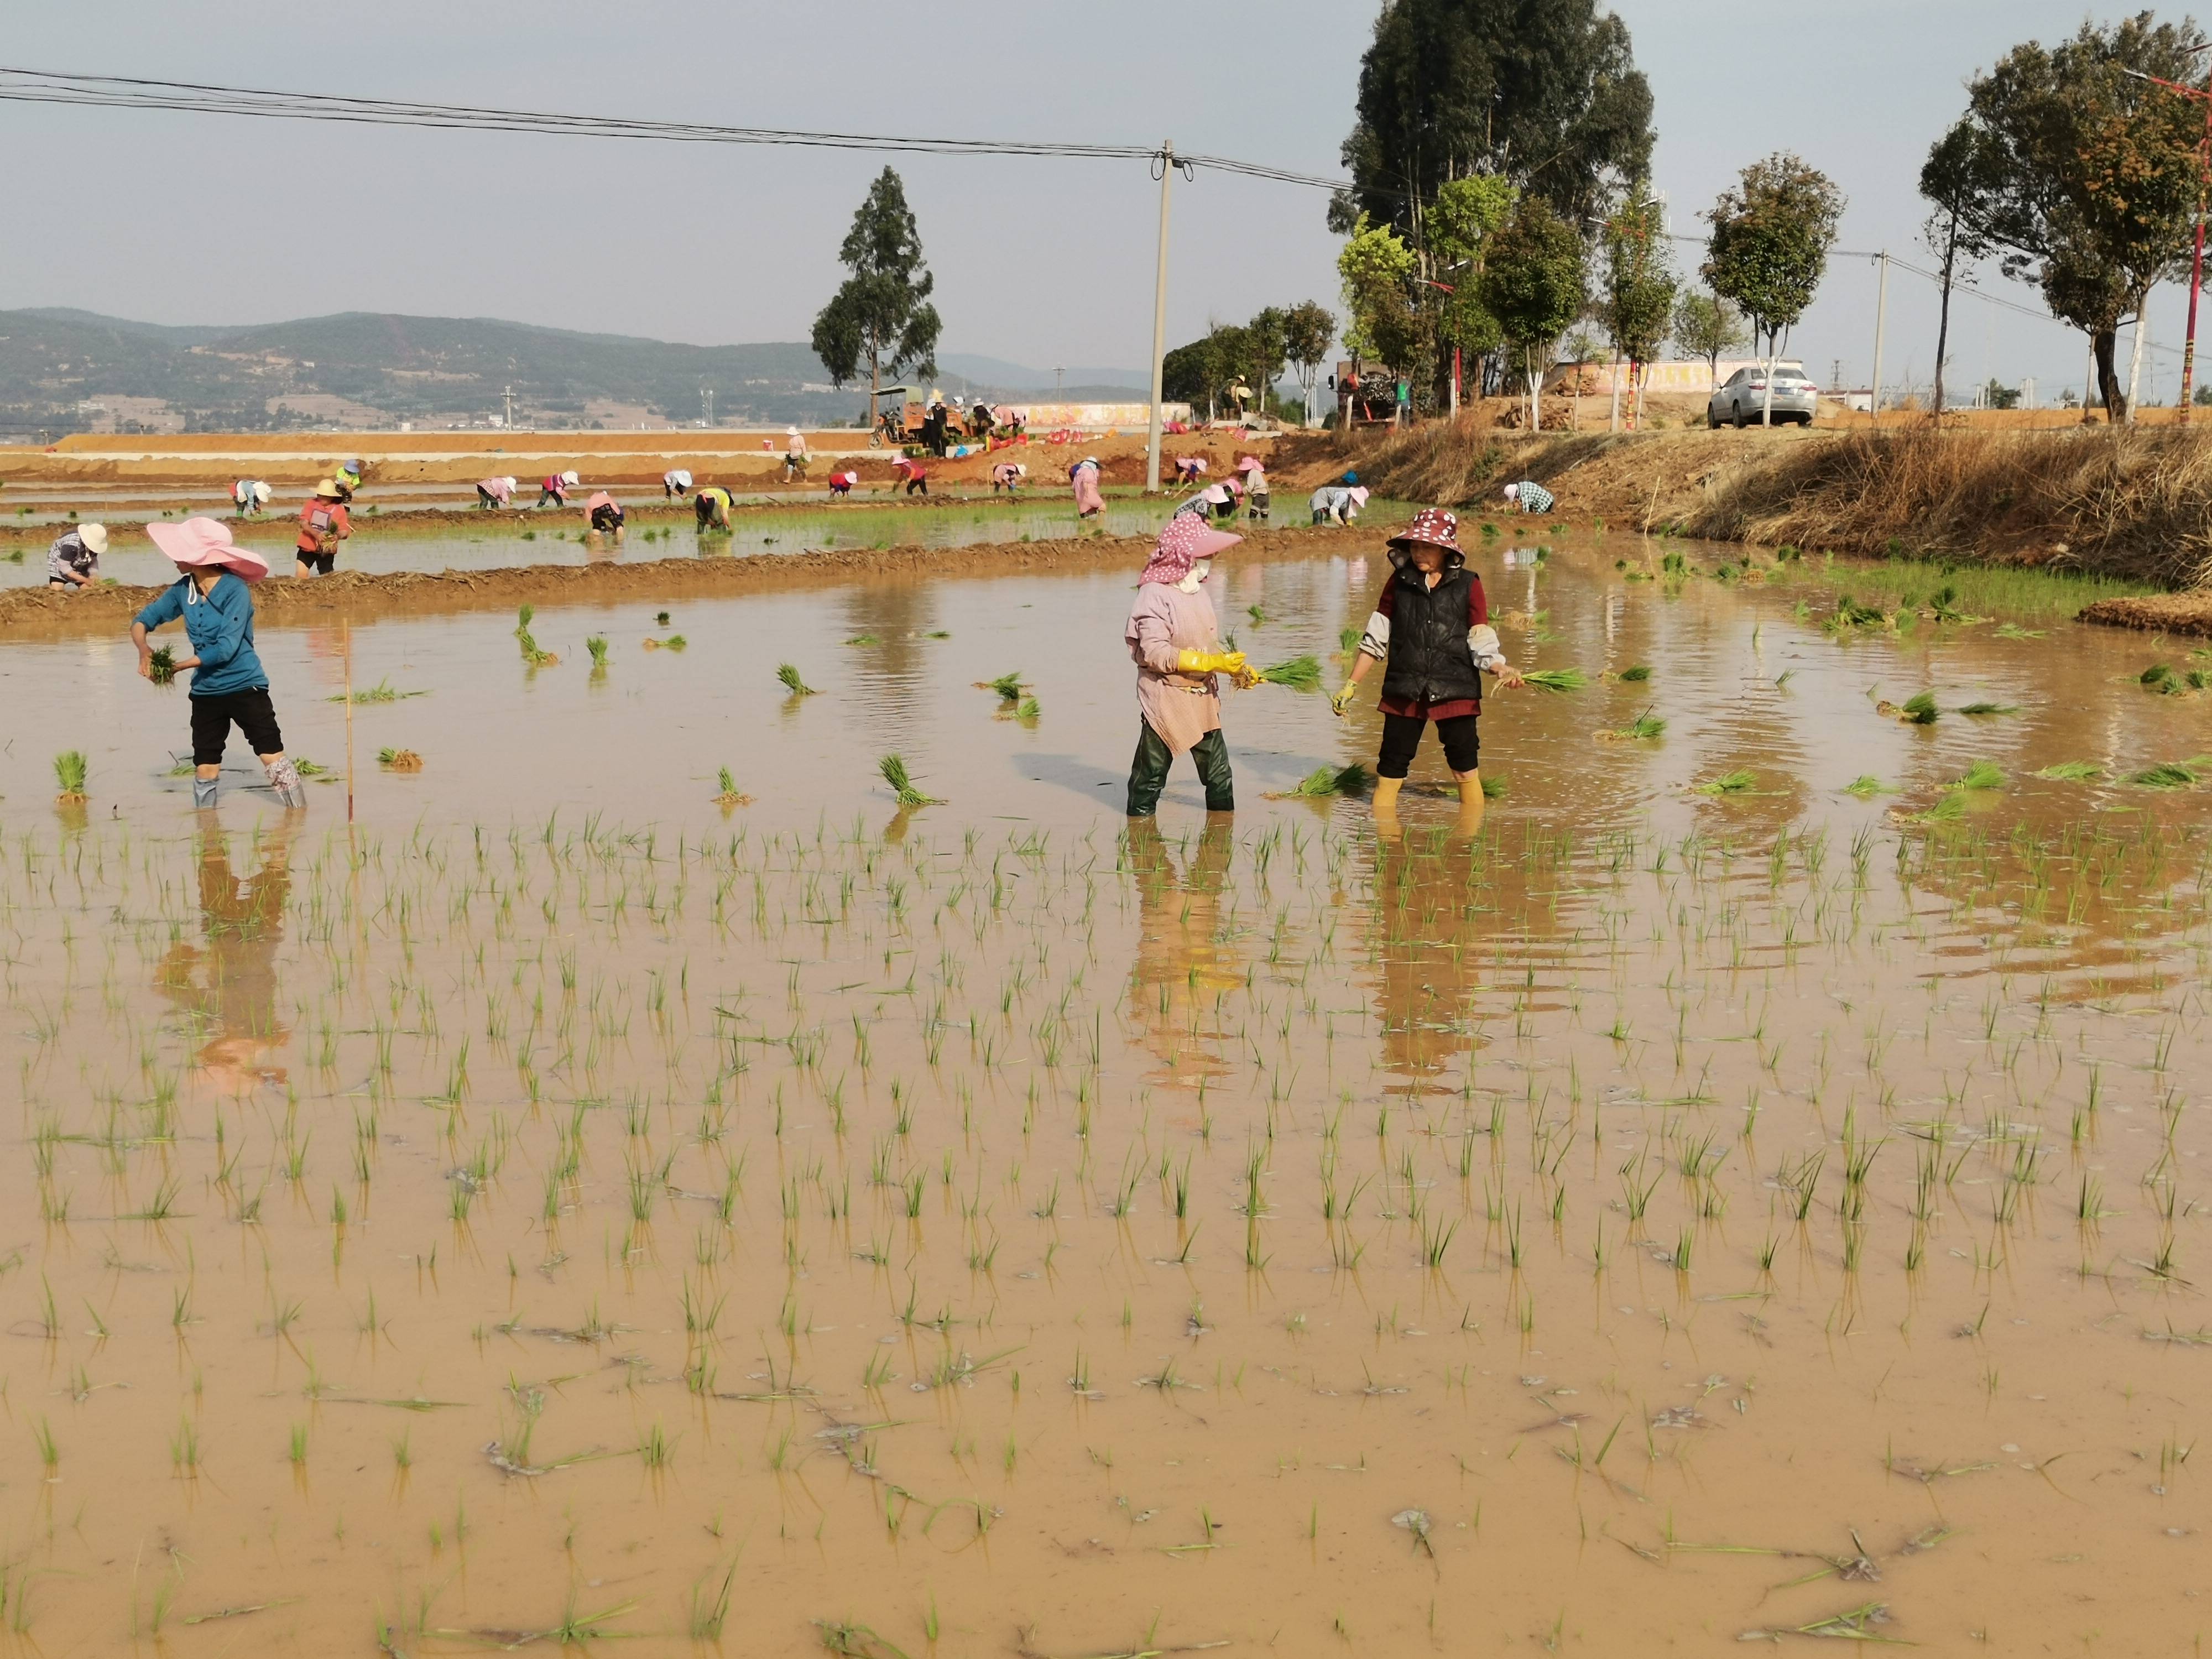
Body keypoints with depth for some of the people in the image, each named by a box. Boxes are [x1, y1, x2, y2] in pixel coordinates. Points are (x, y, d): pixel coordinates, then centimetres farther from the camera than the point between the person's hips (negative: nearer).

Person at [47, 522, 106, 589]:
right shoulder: (71, 545, -38)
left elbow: (93, 560, -9)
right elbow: (64, 567, -34)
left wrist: (94, 574, -29)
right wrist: (85, 580, -33)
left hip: (79, 569, 5)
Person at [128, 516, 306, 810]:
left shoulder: (235, 589, -18)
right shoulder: (183, 589, -1)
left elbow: (226, 648, -23)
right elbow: (142, 621, 5)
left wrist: (177, 665, -20)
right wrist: (144, 649, -17)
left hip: (245, 687, -6)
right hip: (206, 693, 6)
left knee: (274, 762, -6)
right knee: (204, 772, 12)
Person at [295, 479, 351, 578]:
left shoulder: (339, 509, -3)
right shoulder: (312, 503, -1)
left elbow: (345, 531, -5)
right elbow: (303, 523, -9)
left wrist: (338, 536, -29)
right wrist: (316, 534, -27)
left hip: (327, 550, -1)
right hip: (308, 547, 1)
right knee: (300, 576, -5)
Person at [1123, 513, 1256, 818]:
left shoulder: (1199, 592, 10)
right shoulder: (1155, 595, -16)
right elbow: (1156, 654, -24)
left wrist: (1237, 668, 1)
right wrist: (1211, 663, -27)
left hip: (1203, 698, 8)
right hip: (1166, 699, -8)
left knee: (1219, 774, 11)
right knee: (1151, 773, 3)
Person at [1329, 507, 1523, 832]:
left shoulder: (1467, 585, 0)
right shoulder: (1400, 581, 5)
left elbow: (1481, 644, -2)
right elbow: (1375, 639, 9)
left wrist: (1501, 669, -22)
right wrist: (1351, 685, 7)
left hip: (1455, 692, -2)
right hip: (1404, 692, 2)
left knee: (1467, 773, 1)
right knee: (1389, 775, 2)